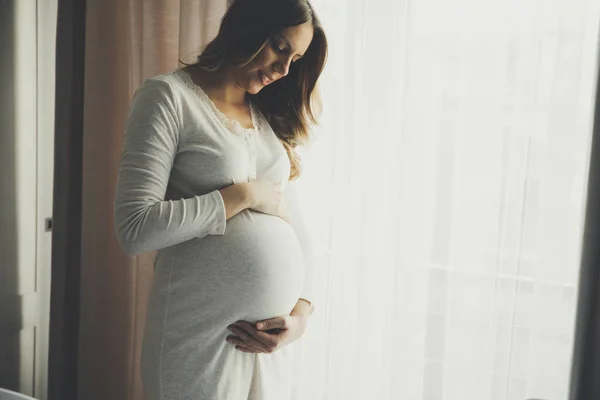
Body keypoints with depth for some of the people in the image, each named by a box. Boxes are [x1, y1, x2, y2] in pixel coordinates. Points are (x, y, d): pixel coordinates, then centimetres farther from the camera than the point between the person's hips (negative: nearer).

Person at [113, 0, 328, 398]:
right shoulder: (168, 96, -7)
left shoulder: (270, 117, 11)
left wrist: (301, 312, -4)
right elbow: (135, 229, -17)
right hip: (202, 337, -5)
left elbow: (297, 230, 9)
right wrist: (244, 194, -14)